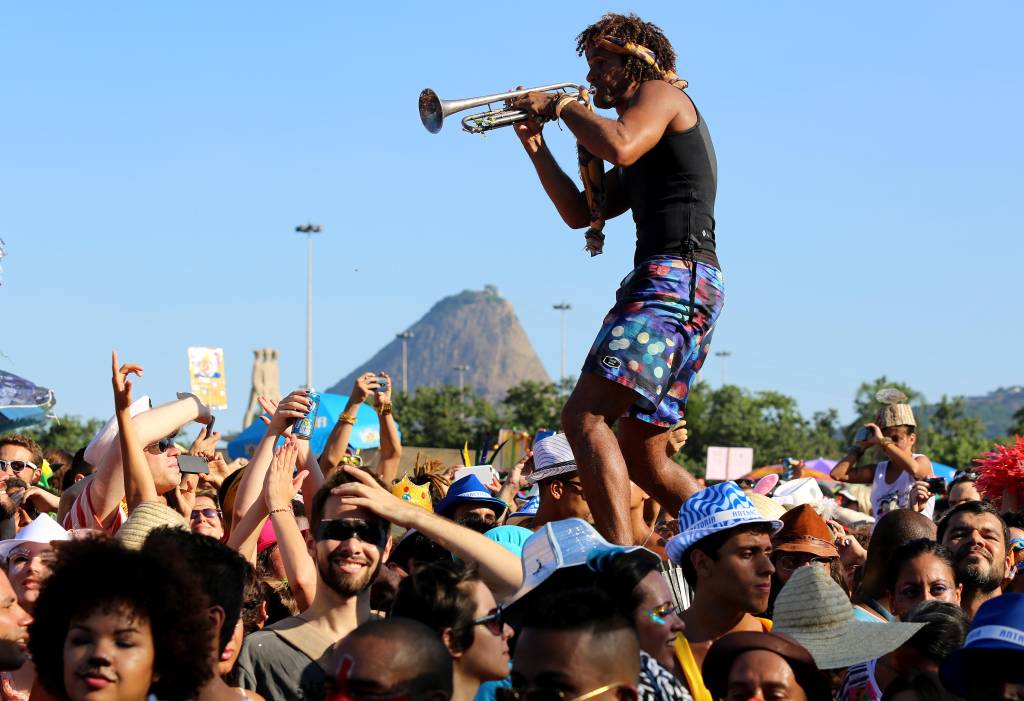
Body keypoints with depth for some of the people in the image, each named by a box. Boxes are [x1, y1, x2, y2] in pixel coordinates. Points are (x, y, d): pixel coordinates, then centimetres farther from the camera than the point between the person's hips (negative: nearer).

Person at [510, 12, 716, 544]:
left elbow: (618, 147, -20)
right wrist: (534, 141, 20)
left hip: (673, 277, -11)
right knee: (642, 456, 12)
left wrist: (563, 107, -4)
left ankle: (622, 559, -31)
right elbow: (581, 213, 28)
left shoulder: (660, 94, 2)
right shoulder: (646, 154, 30)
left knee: (585, 416, -21)